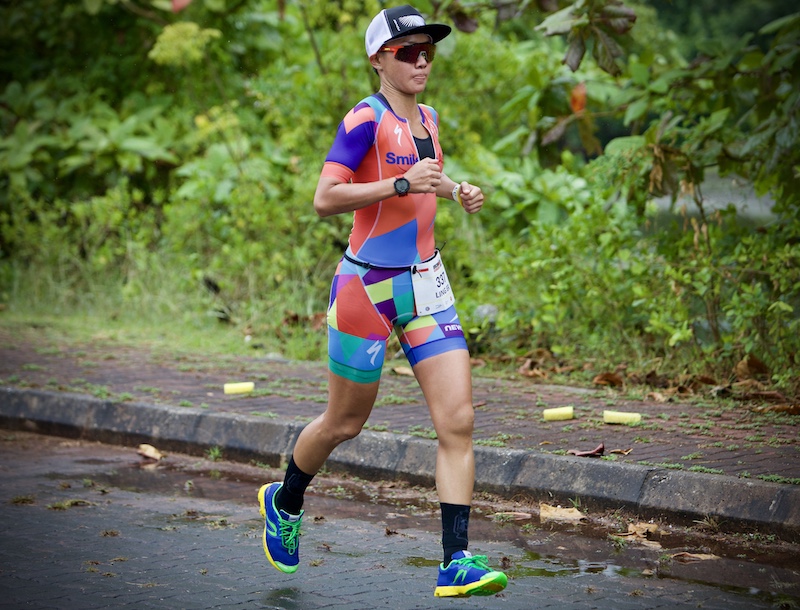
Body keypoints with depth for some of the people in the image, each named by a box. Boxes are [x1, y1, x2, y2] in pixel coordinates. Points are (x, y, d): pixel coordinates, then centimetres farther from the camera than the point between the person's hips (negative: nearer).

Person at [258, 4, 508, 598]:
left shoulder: (428, 118, 11)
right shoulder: (367, 118, -13)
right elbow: (325, 198, -22)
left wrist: (457, 191, 10)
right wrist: (402, 183, -29)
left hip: (426, 283, 6)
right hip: (368, 285, -6)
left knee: (458, 421, -8)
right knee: (345, 422, 10)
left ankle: (457, 563, -7)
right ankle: (284, 502, 40)